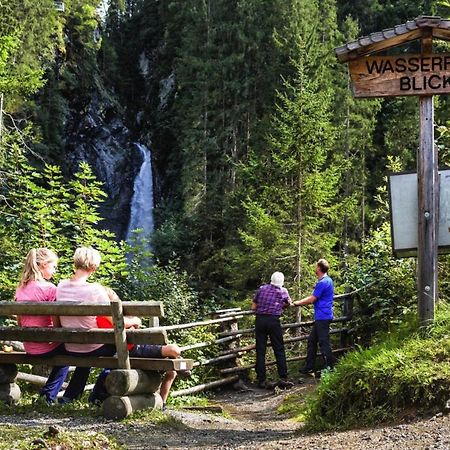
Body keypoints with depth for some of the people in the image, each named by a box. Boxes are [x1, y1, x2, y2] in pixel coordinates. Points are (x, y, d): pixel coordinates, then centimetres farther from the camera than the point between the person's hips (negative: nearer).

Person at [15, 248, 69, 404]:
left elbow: (20, 321, 11)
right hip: (46, 347, -7)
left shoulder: (21, 288, 3)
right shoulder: (49, 288, -17)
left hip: (29, 348, 7)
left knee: (63, 355, 30)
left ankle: (49, 393, 24)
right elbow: (56, 323, -15)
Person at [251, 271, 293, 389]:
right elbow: (289, 303, 27)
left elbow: (253, 307, 12)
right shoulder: (283, 291, 7)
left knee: (260, 351, 5)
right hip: (273, 321, -2)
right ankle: (283, 378, 2)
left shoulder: (262, 289, 10)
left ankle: (261, 380, 5)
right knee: (279, 350, 5)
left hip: (260, 320, 2)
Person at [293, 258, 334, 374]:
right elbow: (315, 298, 20)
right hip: (321, 317, 10)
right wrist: (300, 302, 19)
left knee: (324, 342, -4)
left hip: (322, 317, -10)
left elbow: (311, 299, -15)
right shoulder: (328, 280, 14)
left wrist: (297, 303, -2)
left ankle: (329, 367, 1)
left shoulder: (323, 282, -18)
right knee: (312, 340, 14)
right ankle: (309, 367, 18)